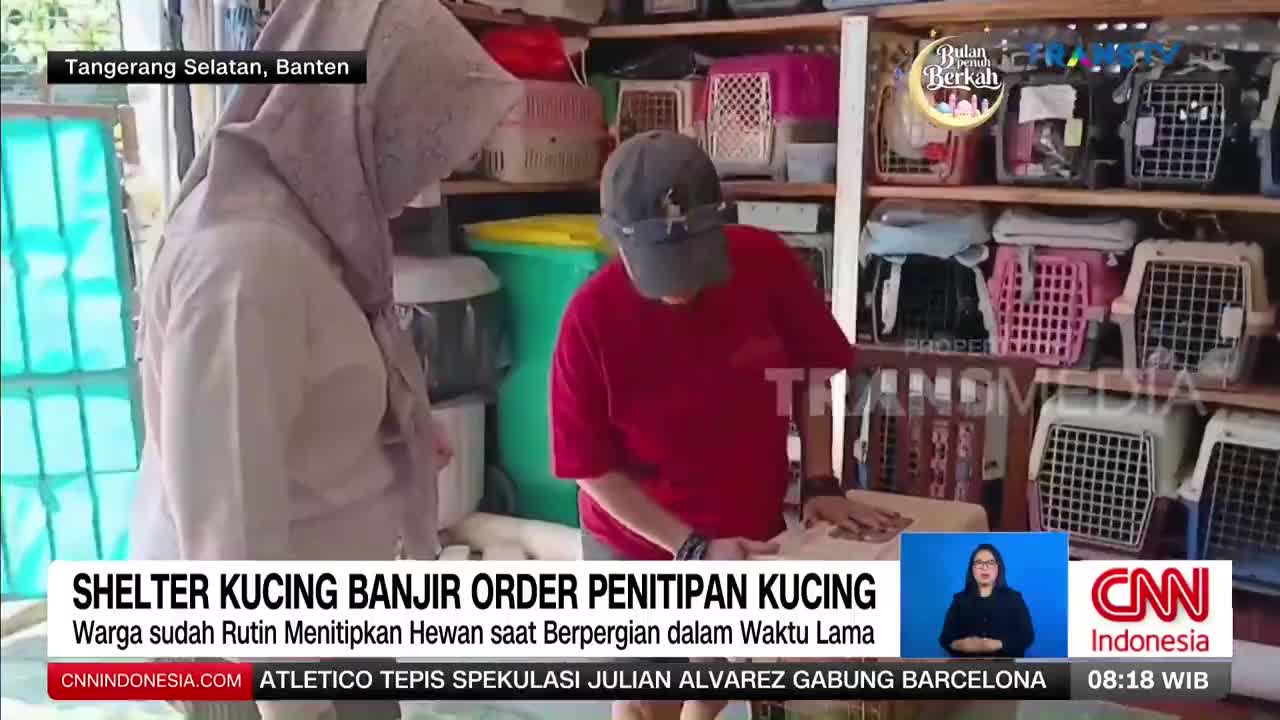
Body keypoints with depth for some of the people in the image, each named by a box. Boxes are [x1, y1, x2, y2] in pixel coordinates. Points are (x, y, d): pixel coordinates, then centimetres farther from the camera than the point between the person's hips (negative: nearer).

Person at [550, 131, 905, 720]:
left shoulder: (767, 263, -19)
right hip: (638, 545, -2)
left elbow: (810, 375, -2)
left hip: (751, 530, 3)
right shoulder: (591, 318, -25)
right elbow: (593, 469, -17)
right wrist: (692, 548, -24)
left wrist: (820, 484, -10)